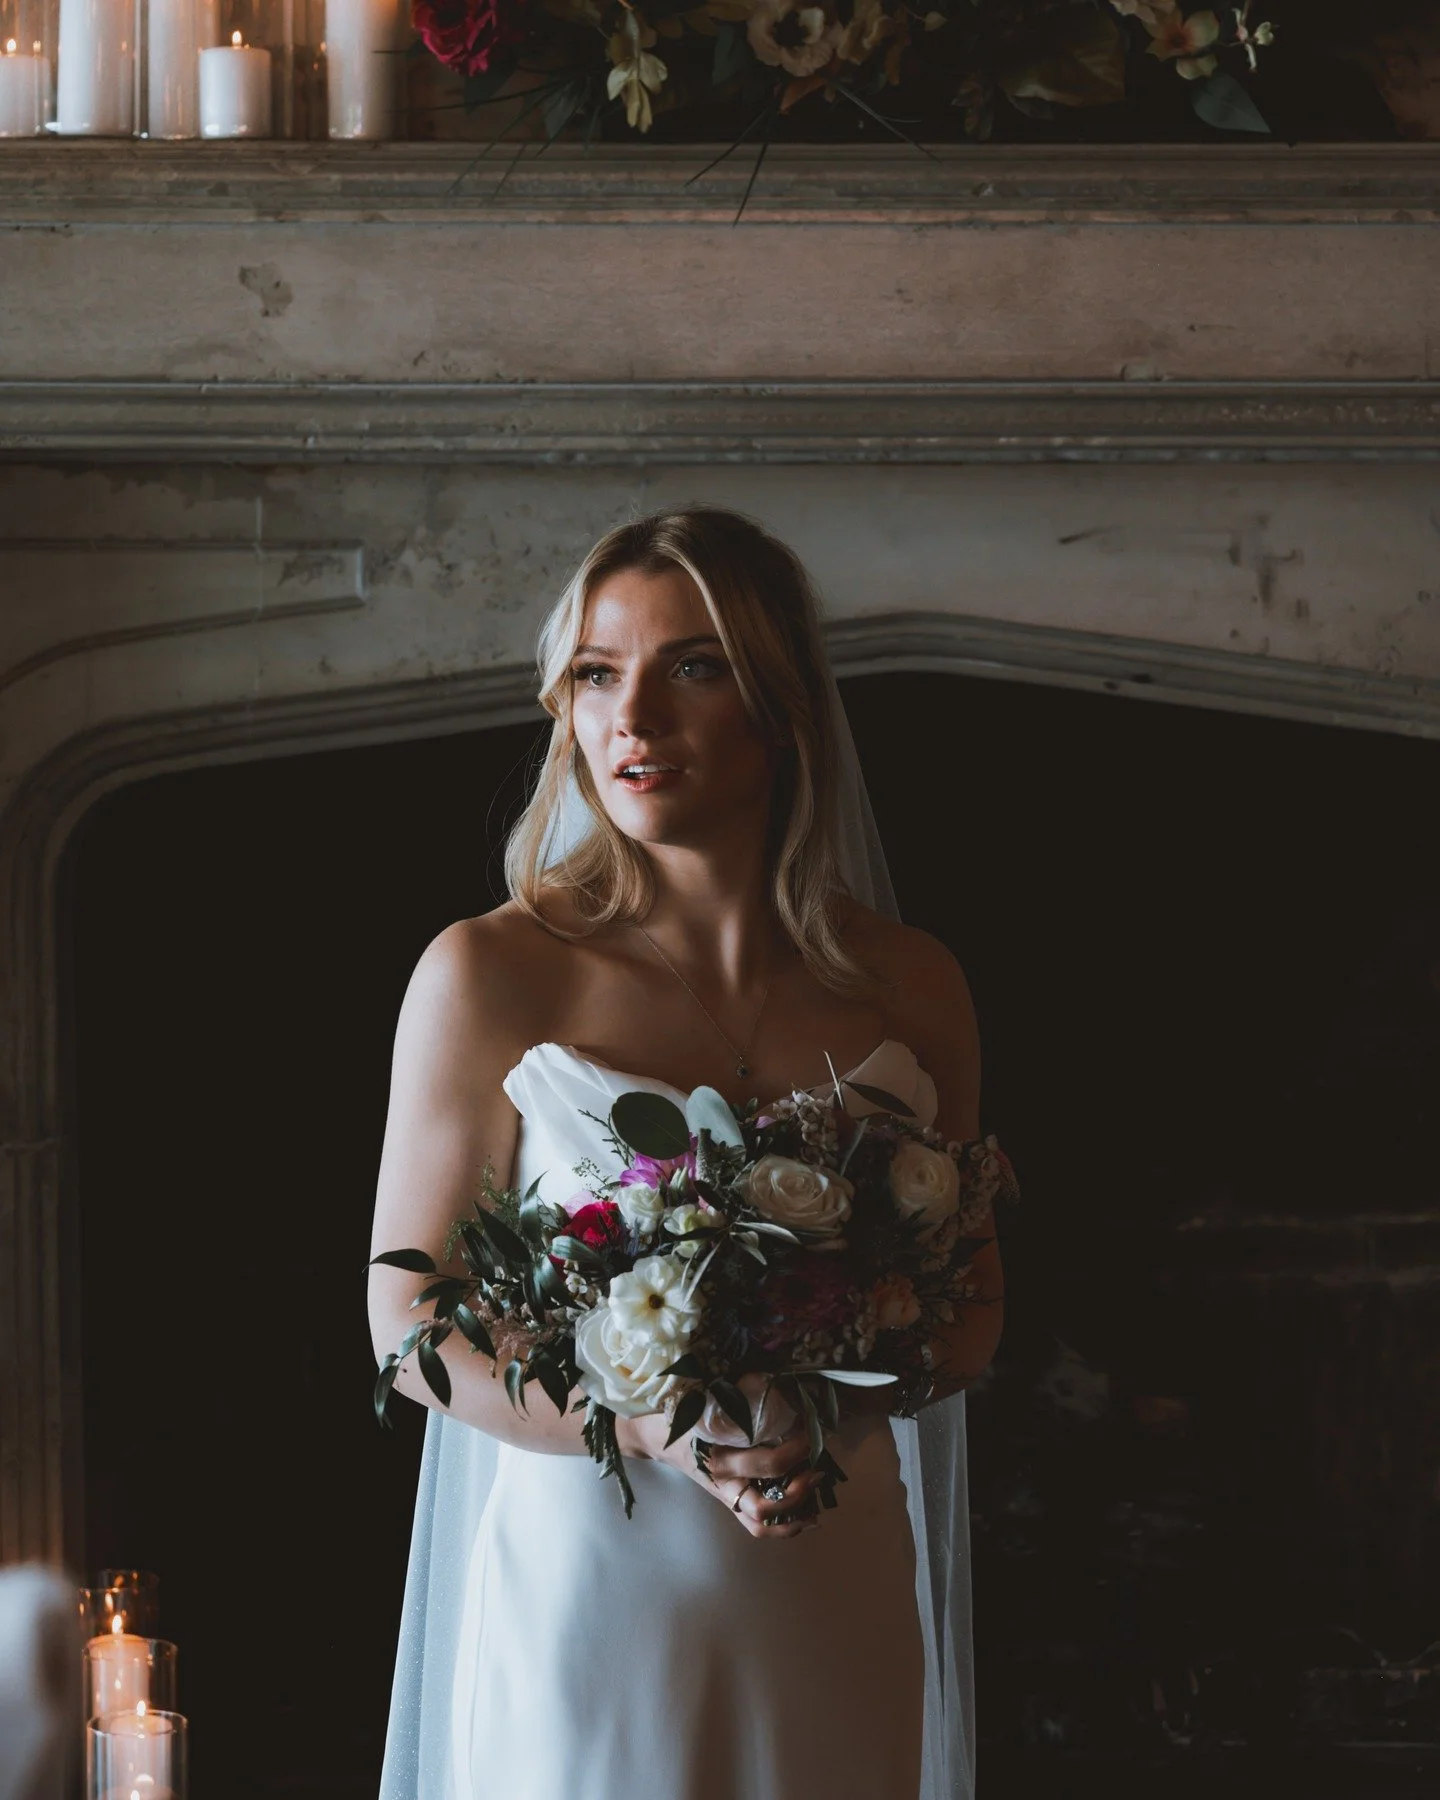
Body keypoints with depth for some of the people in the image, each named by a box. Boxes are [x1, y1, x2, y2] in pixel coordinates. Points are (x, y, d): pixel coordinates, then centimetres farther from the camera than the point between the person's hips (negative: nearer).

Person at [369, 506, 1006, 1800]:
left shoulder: (911, 989, 2)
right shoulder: (488, 978, -6)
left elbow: (975, 1308, 10)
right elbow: (410, 1320, -5)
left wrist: (845, 1404, -12)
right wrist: (659, 1429, -20)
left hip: (836, 1612, 3)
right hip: (586, 1586, -3)